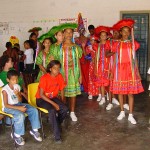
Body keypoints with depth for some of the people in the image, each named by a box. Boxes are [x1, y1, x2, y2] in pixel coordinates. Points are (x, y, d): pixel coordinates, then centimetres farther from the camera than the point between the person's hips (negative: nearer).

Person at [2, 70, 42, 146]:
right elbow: (6, 105, -20)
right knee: (20, 115, -35)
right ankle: (16, 135, -12)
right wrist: (19, 108, -26)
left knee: (34, 110, -9)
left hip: (18, 104, 7)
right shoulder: (5, 90, -19)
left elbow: (20, 101, 3)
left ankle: (34, 130, 5)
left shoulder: (17, 86, -1)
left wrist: (17, 95, -20)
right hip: (8, 107, -7)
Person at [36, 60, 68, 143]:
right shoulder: (44, 78, -23)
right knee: (52, 110, -33)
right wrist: (53, 104, -26)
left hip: (53, 97, 5)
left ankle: (56, 125, 6)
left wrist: (62, 102, -3)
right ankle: (57, 135, -24)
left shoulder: (59, 76, -6)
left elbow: (61, 89, 6)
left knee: (65, 109, -20)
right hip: (41, 99, -5)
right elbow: (41, 94, -24)